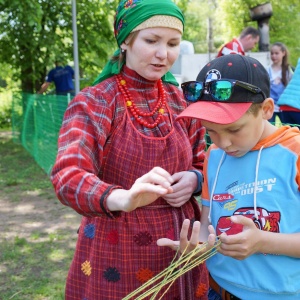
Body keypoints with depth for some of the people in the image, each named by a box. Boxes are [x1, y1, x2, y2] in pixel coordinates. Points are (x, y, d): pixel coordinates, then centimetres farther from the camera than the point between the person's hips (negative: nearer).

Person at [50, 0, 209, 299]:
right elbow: (68, 176, -27)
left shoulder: (181, 102, 3)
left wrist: (193, 179, -11)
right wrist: (123, 198, -47)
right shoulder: (92, 103, -12)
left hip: (180, 246, 5)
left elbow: (202, 163, 14)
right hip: (118, 252, -4)